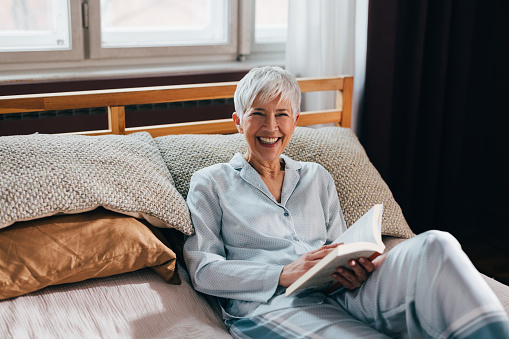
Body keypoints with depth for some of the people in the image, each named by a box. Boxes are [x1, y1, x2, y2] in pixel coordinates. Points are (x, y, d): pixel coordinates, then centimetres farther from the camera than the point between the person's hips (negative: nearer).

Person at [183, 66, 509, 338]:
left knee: (436, 245, -27)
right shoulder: (210, 183, 13)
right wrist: (283, 275, -13)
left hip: (338, 297, 5)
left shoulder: (317, 177, 26)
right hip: (269, 305, -4)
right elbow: (203, 270, 2)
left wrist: (356, 270, -6)